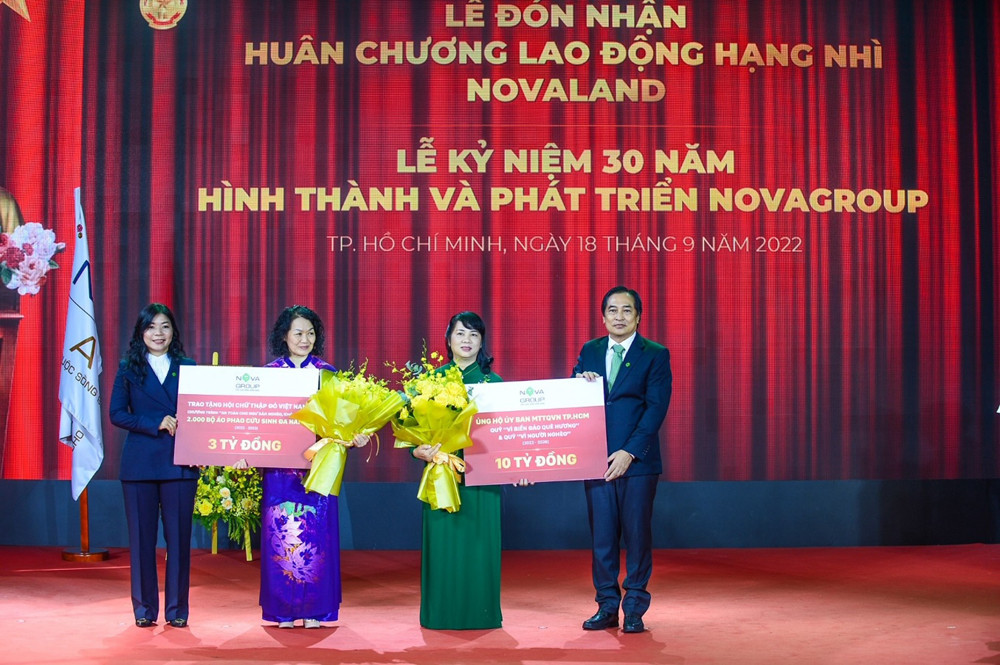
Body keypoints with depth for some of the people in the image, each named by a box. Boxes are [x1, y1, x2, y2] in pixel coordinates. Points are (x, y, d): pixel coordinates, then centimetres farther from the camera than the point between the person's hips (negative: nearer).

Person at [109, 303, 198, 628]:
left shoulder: (187, 367, 10)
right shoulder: (128, 368, 8)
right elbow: (117, 413, 0)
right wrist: (156, 424, -11)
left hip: (179, 463, 0)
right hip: (140, 463, 0)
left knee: (179, 536, 1)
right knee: (141, 536, 3)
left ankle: (177, 610, 9)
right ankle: (144, 609, 13)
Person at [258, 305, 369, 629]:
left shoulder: (328, 372, 6)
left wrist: (355, 437, -16)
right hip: (279, 466, 0)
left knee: (317, 534, -1)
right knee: (280, 533, 1)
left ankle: (314, 610, 8)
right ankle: (284, 610, 10)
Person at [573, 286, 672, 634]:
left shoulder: (656, 355, -1)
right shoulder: (589, 351, 12)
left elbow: (656, 408, -8)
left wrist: (629, 453, -16)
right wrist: (581, 383, -11)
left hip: (636, 460, -3)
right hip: (595, 458, 3)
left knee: (637, 534, 2)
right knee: (602, 536, 5)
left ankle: (634, 609, 12)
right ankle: (607, 607, 14)